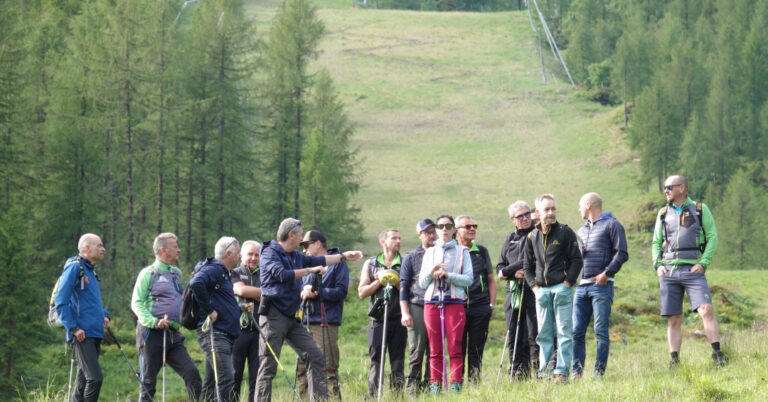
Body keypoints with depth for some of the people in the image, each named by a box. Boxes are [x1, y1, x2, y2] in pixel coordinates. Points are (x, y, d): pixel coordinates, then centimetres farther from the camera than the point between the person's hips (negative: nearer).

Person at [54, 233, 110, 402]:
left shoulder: (90, 271, 20)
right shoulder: (74, 267, -8)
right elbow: (60, 301, -14)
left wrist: (104, 315, 15)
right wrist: (74, 329, -18)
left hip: (95, 335, 10)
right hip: (82, 336, -9)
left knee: (83, 383, 10)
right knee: (95, 378, -17)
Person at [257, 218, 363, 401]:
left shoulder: (296, 256, 18)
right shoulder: (270, 253, -7)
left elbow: (318, 261, 30)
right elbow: (282, 274, -22)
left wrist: (344, 256, 33)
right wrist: (310, 270, -15)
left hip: (291, 317, 8)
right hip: (274, 316, -8)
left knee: (316, 356, 4)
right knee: (268, 366, -8)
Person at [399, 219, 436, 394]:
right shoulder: (411, 258, 11)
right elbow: (404, 285, 7)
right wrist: (405, 312, -2)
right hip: (417, 308, -2)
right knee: (417, 350, -7)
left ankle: (429, 386, 5)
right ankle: (413, 388, -5)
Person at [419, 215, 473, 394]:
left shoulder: (462, 252, 10)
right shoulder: (429, 252, 17)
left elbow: (469, 279, 0)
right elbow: (422, 283, 14)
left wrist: (448, 275, -13)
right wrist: (431, 272, -6)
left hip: (454, 302, -2)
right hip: (432, 302, 2)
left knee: (455, 348, -8)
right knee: (435, 349, -1)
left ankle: (456, 385, -9)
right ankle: (434, 386, 0)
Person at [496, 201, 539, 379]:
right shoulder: (510, 240, 21)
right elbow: (500, 267, 17)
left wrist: (507, 271, -6)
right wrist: (515, 273, -5)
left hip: (533, 291, -6)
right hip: (513, 293, 6)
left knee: (534, 336, -9)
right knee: (514, 338, 4)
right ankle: (518, 376, 7)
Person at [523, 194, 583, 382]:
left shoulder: (565, 232, 0)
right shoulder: (532, 237, 11)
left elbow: (576, 260, -2)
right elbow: (527, 266, 18)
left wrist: (567, 283, -9)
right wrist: (534, 286, 5)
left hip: (562, 287, -4)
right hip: (541, 290, 4)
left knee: (564, 332, -5)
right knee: (544, 334, 6)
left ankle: (562, 372, -6)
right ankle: (544, 372, 8)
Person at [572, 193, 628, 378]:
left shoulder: (611, 225, 4)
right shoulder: (582, 230, 25)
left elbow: (622, 253, -5)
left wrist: (607, 273, -15)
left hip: (601, 285, -7)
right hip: (581, 286, 7)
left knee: (601, 331, -7)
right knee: (576, 331, 0)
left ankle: (599, 371, -5)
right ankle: (577, 371, 3)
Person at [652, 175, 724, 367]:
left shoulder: (700, 209, 6)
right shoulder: (663, 213, 16)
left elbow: (712, 237, 4)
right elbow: (656, 242, 20)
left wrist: (704, 263, -9)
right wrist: (658, 265, 3)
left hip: (693, 270, -3)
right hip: (668, 271, 3)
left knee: (706, 310, -19)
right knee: (673, 319, 0)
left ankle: (717, 354, -17)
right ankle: (674, 361, 2)